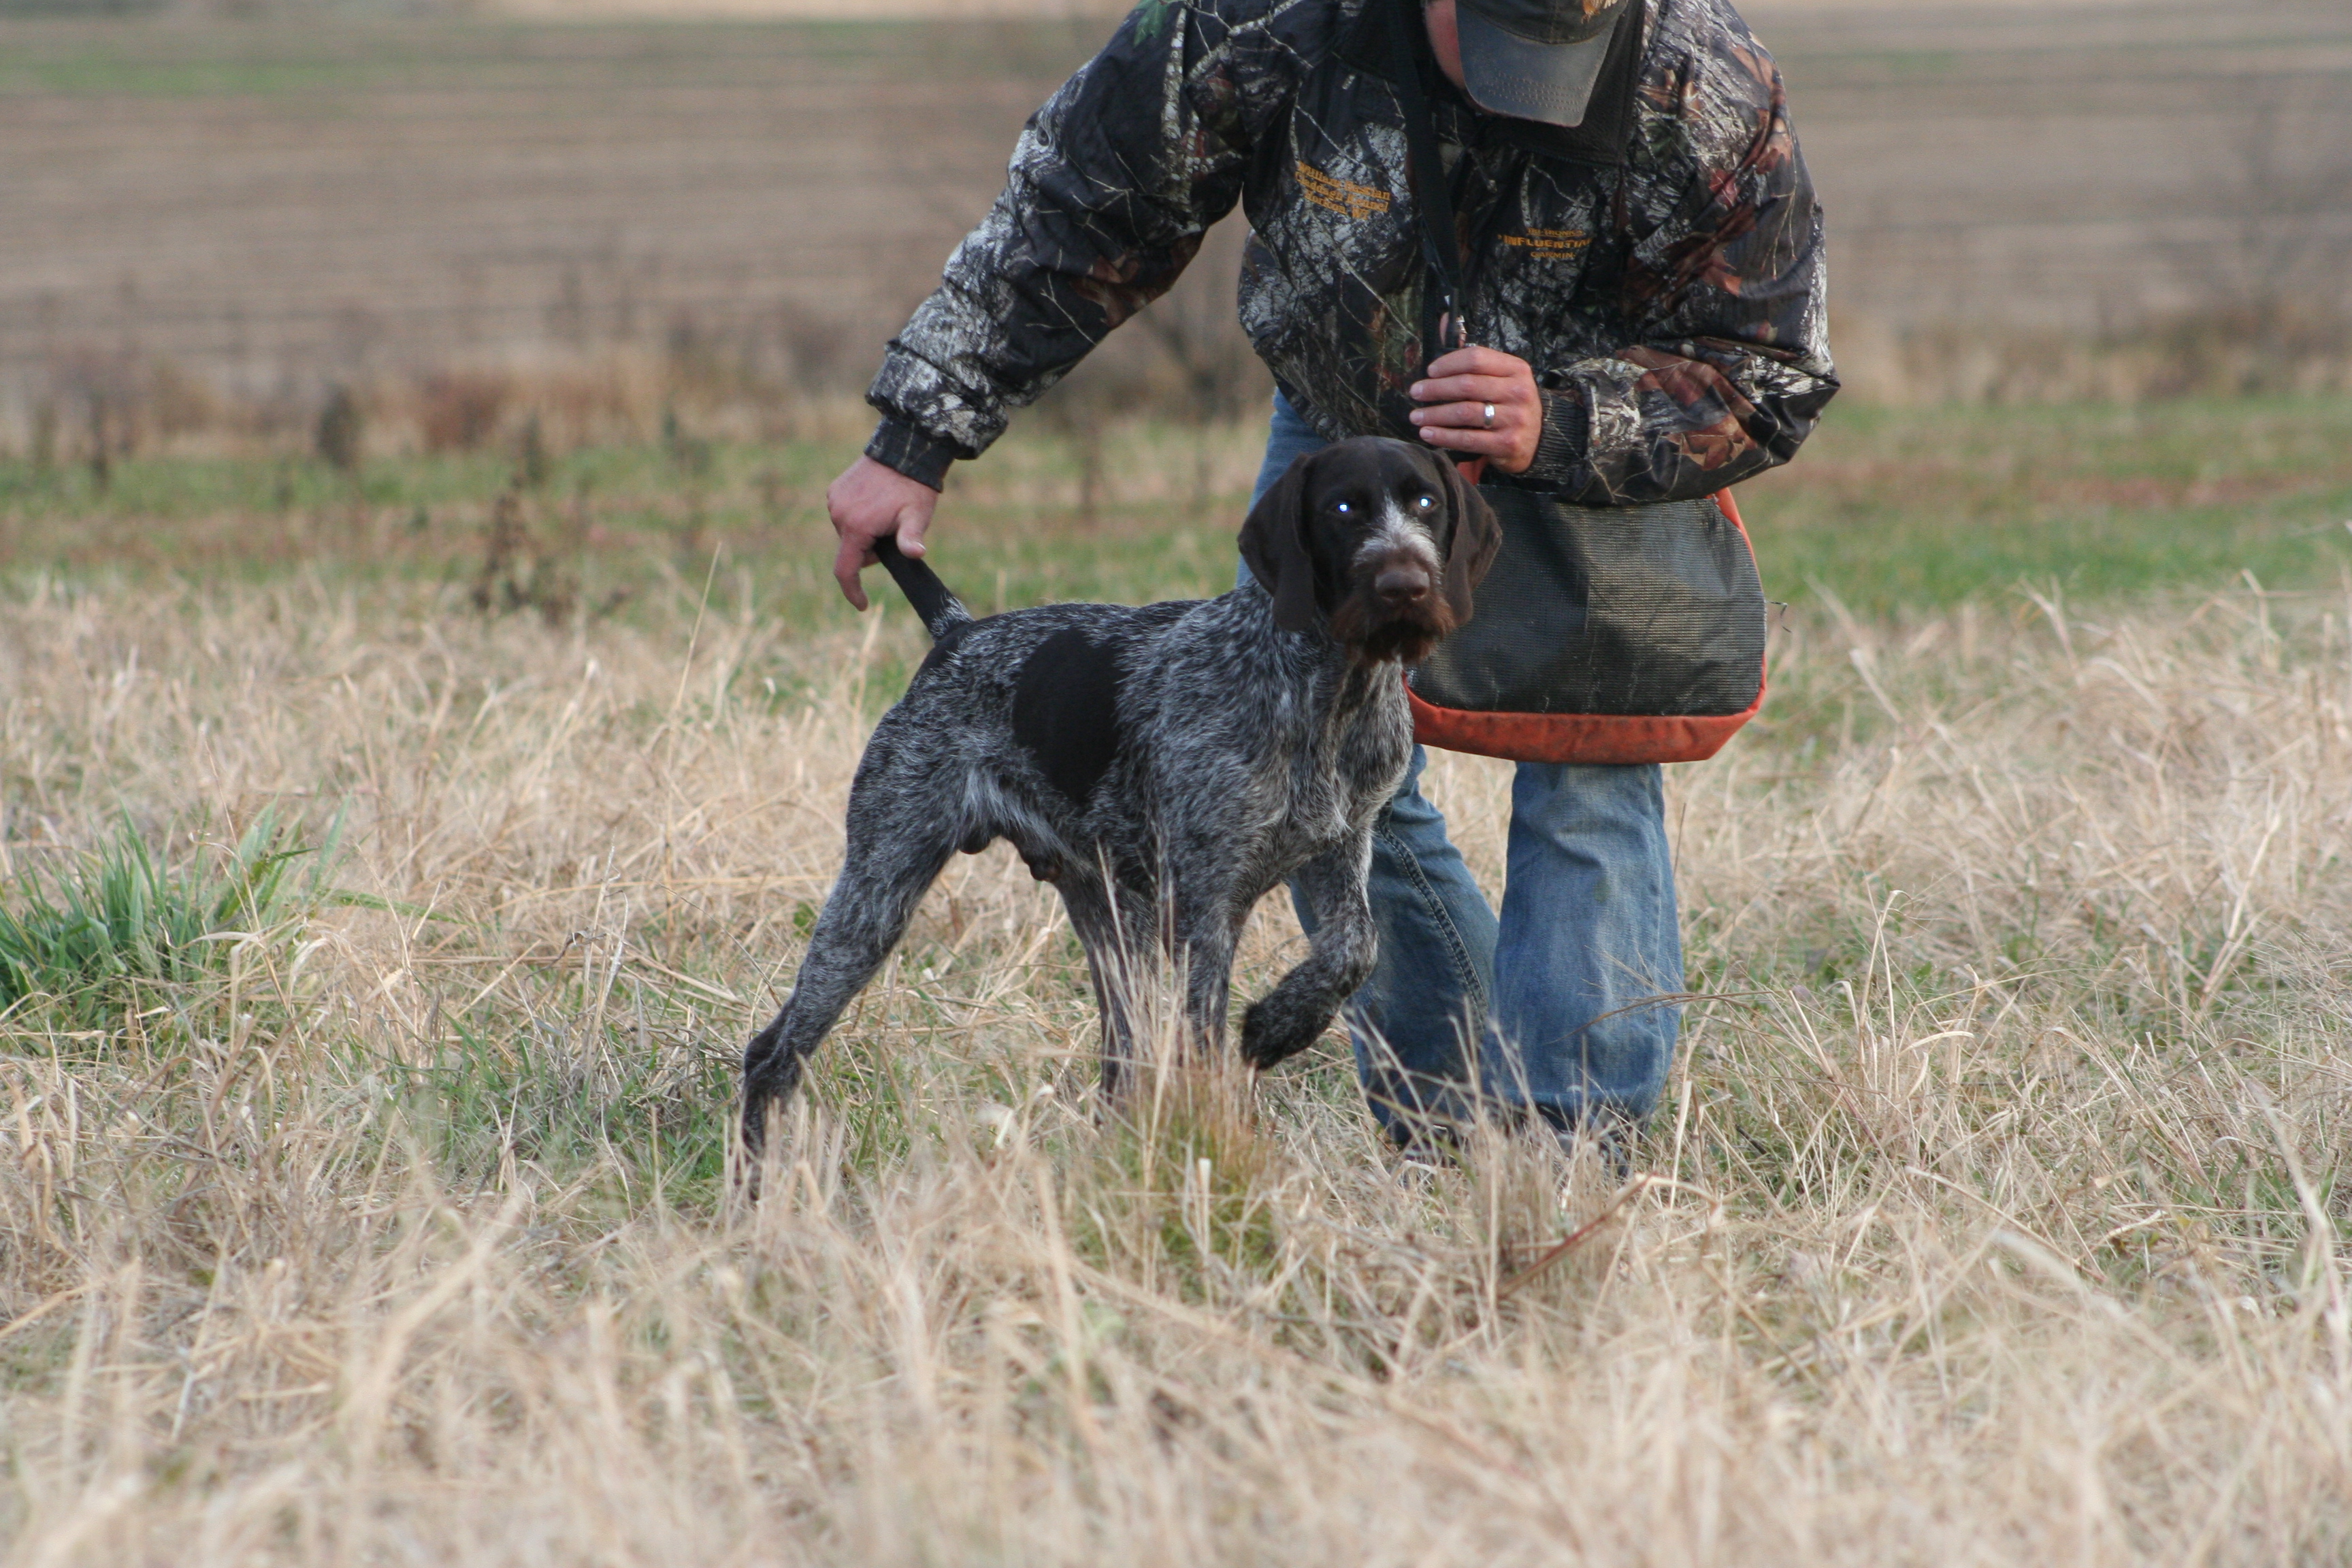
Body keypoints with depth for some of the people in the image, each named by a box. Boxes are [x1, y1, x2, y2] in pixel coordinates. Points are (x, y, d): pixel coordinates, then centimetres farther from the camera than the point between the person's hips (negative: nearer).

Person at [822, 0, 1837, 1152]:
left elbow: (1767, 379, -25)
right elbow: (1070, 212, -20)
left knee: (1586, 763, -18)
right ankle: (1445, 1133, 13)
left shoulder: (1707, 94, -36)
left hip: (1587, 446, -3)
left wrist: (1556, 429, -43)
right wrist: (917, 441, -19)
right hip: (1344, 411, 3)